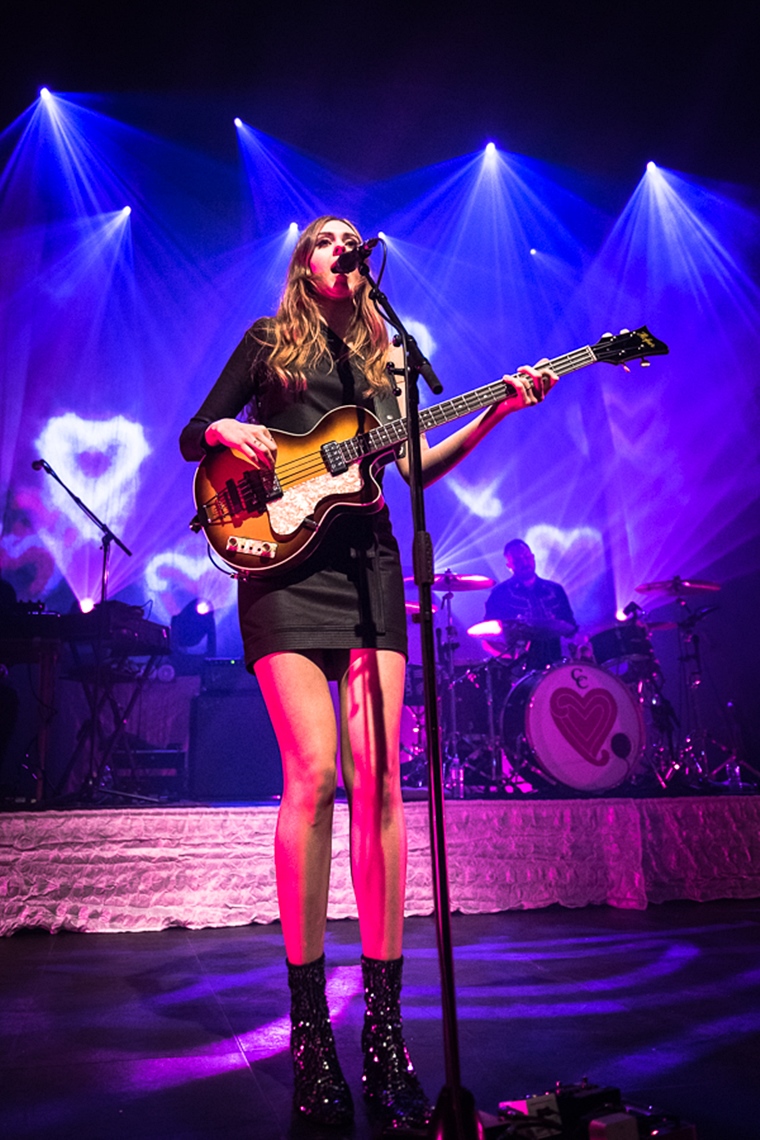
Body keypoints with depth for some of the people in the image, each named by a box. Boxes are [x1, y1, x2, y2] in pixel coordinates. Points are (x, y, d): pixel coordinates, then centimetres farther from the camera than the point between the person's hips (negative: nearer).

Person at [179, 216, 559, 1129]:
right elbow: (191, 437, 13)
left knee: (380, 778, -8)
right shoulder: (268, 340, 16)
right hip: (284, 564, -3)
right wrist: (226, 432, -10)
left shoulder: (385, 355, 24)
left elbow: (417, 466, 15)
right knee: (314, 771, -16)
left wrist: (499, 410, 6)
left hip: (367, 566, 3)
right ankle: (309, 1027, -2)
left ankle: (383, 1026, 1)